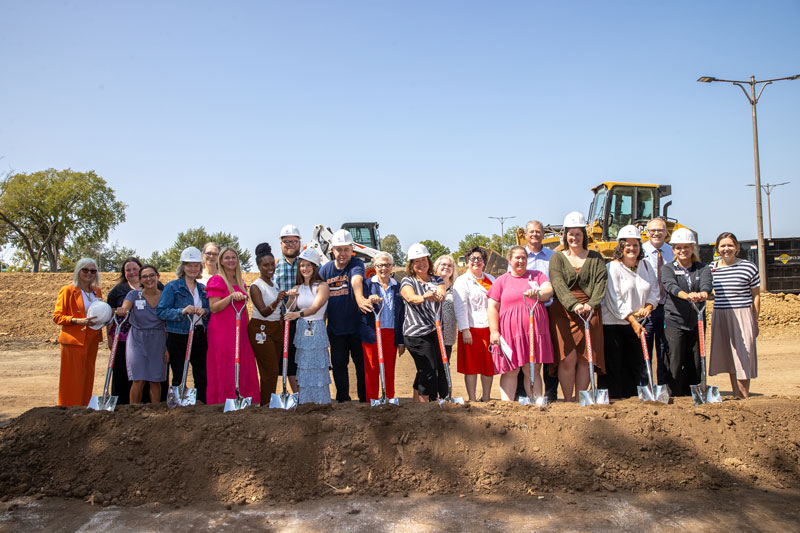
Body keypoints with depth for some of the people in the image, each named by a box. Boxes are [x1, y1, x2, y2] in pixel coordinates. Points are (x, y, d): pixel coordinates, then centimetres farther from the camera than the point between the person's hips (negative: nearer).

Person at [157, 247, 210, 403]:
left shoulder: (203, 289, 14)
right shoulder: (172, 286, -1)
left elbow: (211, 310, 18)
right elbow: (161, 311, -7)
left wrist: (205, 312, -6)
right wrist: (182, 311, -21)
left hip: (200, 337, 4)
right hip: (179, 337, -4)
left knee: (202, 376, 6)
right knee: (179, 377, 1)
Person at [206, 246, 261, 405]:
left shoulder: (240, 282, 16)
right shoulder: (217, 280, -5)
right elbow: (214, 308, -14)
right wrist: (231, 297, -25)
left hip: (240, 332, 7)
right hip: (222, 332, -7)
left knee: (242, 370, 6)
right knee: (224, 370, -5)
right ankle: (223, 404, 2)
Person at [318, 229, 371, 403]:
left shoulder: (357, 264, -10)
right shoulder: (325, 269, 2)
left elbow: (356, 281, -32)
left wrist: (359, 298, -51)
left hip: (357, 326, -3)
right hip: (335, 328, 3)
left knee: (362, 364, 6)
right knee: (339, 365, 11)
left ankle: (365, 399, 20)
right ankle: (342, 400, 26)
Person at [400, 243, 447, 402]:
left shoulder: (437, 280, 15)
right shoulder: (407, 281, 6)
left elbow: (442, 293, -8)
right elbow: (411, 297, -16)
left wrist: (437, 296, -33)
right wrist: (423, 297, -40)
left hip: (436, 330, 4)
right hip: (416, 332, -4)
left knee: (442, 368, 4)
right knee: (428, 370, -9)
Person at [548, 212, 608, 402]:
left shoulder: (595, 258, 14)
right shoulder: (557, 258, 9)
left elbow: (601, 283, 0)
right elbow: (558, 285, -7)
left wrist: (590, 304, -18)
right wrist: (574, 305, -24)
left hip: (590, 313, 2)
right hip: (563, 313, -1)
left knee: (585, 359, 0)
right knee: (567, 358, -8)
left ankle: (580, 399, 9)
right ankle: (568, 400, 3)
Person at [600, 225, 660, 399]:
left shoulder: (645, 266, 9)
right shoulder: (612, 268, -11)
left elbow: (654, 291, 12)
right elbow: (614, 301, -15)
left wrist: (647, 308, -7)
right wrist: (632, 321, -18)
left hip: (636, 323, 6)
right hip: (612, 324, -6)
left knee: (635, 364, 11)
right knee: (612, 365, -3)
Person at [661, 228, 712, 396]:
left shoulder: (702, 268, 8)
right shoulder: (668, 269, 2)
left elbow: (706, 285, -14)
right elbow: (672, 287, -19)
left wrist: (702, 294, -38)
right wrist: (687, 295, -40)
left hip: (697, 323, 3)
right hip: (674, 321, -3)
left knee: (696, 364, 7)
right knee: (674, 364, -4)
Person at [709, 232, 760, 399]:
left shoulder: (749, 267, -4)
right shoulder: (711, 269, 6)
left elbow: (755, 296, 1)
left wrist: (755, 322, 1)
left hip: (742, 316, -4)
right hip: (719, 316, 4)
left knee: (742, 358, -4)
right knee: (730, 359, 10)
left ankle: (743, 399, 4)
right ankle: (736, 398, 20)